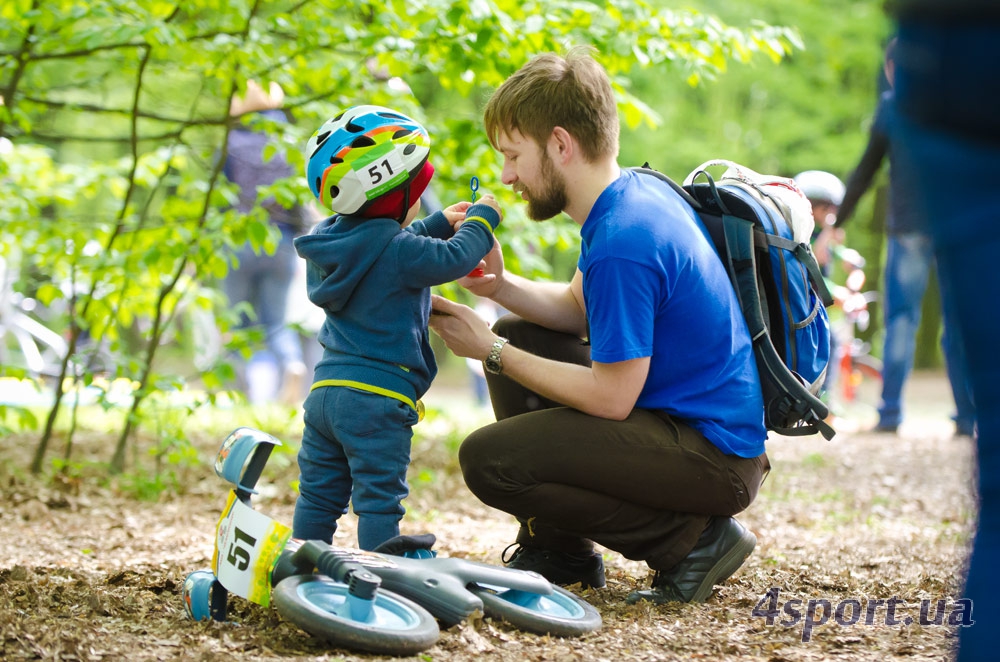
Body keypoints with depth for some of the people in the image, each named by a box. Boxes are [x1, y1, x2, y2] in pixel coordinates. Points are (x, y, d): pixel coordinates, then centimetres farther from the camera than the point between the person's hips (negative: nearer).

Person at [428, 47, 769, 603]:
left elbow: (610, 398, -21)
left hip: (716, 456, -10)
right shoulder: (636, 191, 6)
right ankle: (560, 550, 22)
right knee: (517, 335, 18)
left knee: (488, 460, -19)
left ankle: (690, 541, -9)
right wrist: (499, 285, 0)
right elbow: (579, 307, 18)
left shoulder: (622, 243, -25)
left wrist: (491, 352, -11)